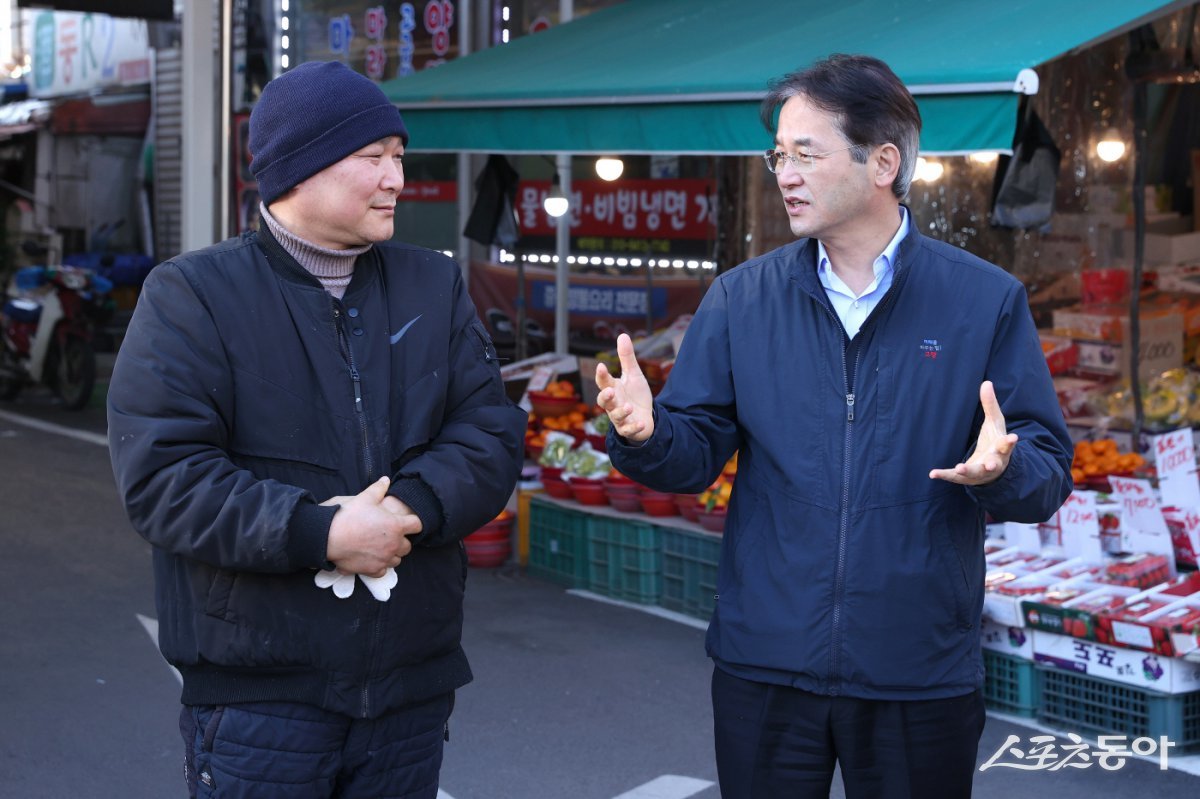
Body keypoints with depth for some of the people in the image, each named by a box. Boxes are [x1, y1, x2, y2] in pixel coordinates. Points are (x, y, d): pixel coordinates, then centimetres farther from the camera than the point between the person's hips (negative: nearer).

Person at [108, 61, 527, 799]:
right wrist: (319, 533, -21)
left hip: (413, 683, 5)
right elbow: (161, 475, -13)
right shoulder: (194, 295, -5)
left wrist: (411, 507, -16)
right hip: (256, 692, -4)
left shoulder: (434, 286, 10)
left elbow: (493, 433, 4)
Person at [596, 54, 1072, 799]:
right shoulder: (742, 297, 3)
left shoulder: (987, 300, -3)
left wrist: (1002, 469, -25)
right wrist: (648, 434, -20)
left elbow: (1049, 472, -3)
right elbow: (697, 452, 2)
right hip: (764, 666, 1)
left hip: (919, 678, -1)